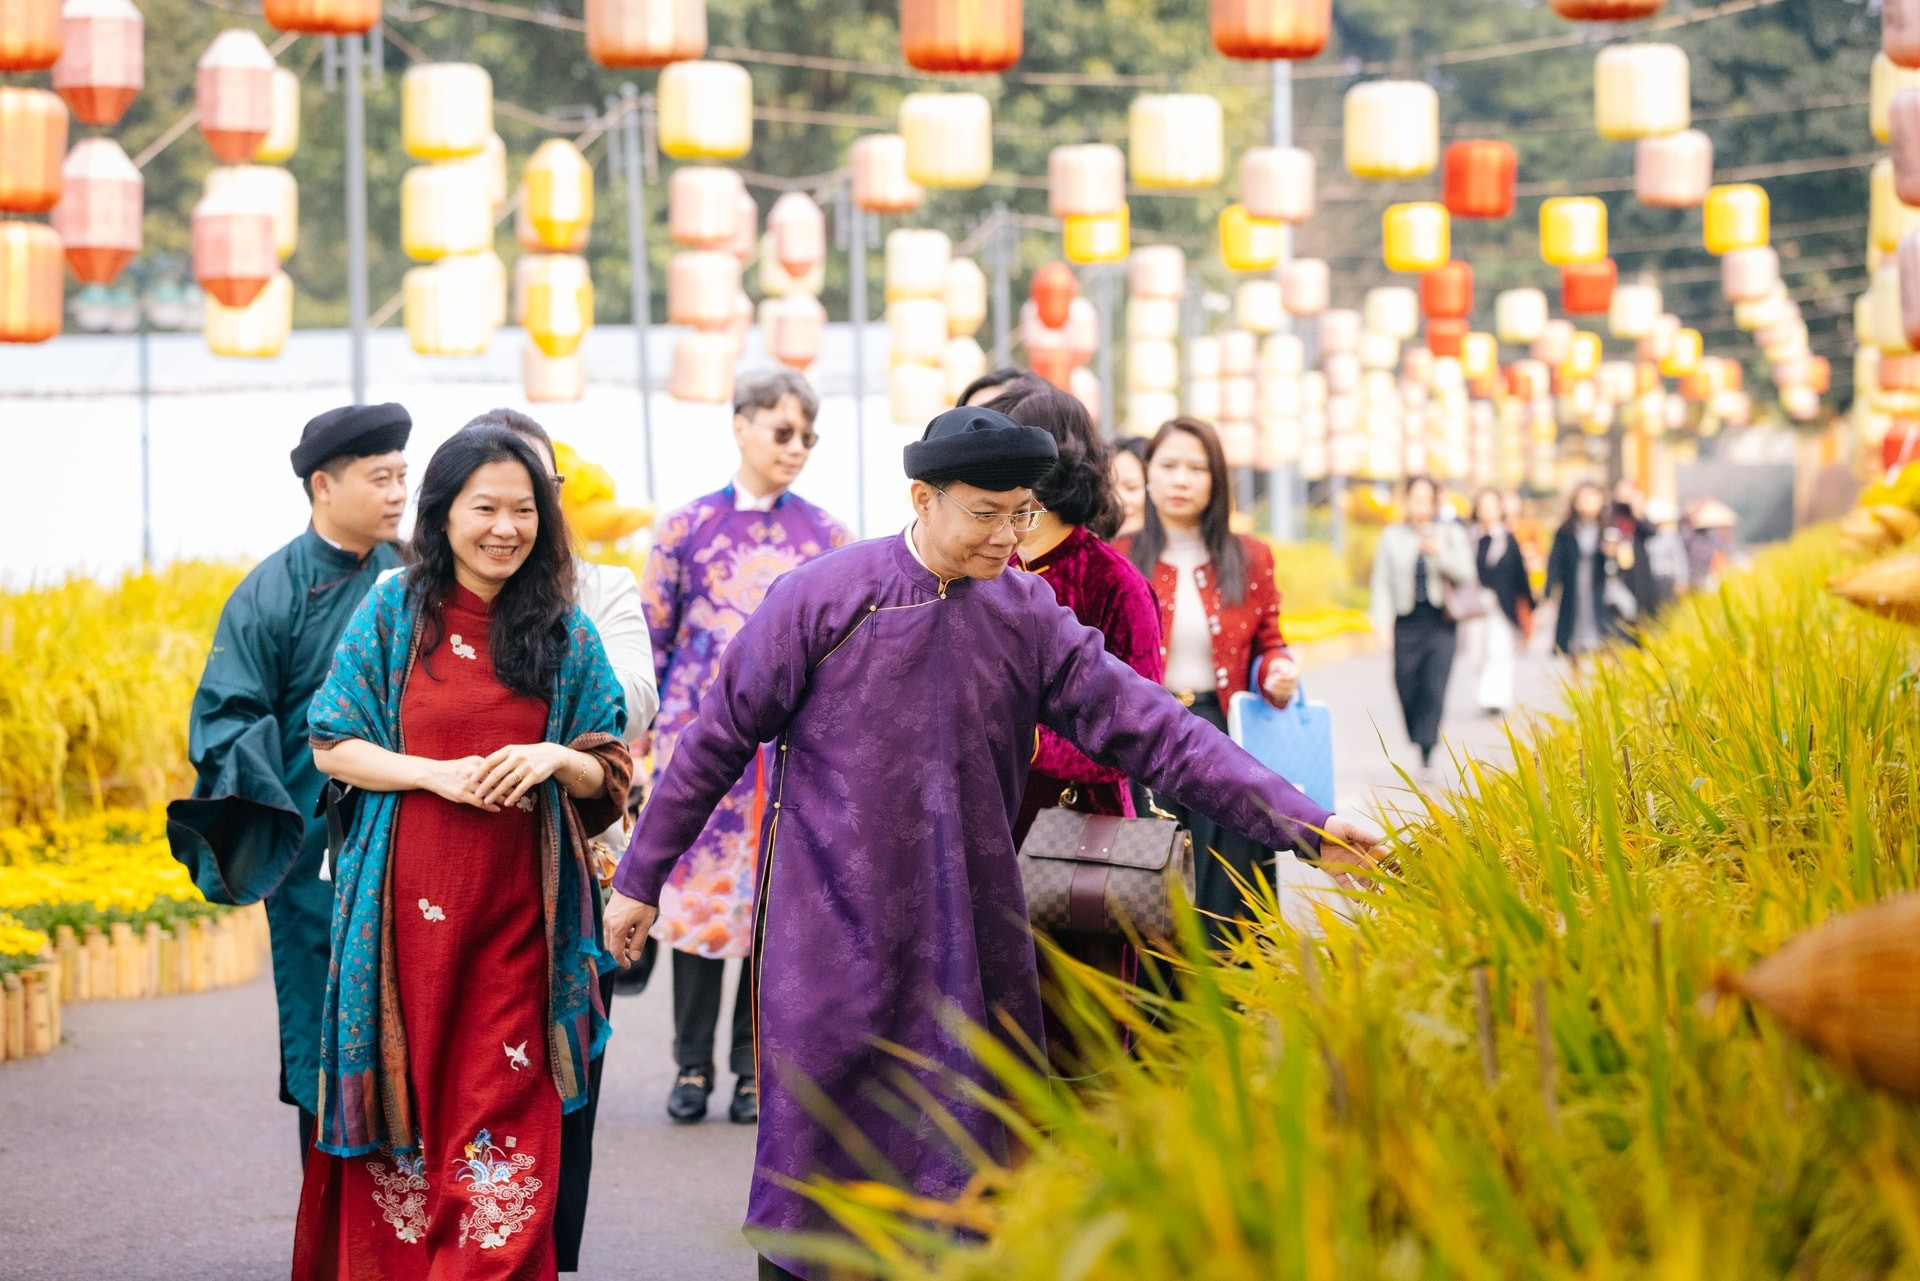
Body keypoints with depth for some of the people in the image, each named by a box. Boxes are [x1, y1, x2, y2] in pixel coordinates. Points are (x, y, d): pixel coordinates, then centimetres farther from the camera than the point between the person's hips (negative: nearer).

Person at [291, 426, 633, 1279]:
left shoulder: (563, 632, 6)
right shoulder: (393, 614, 1)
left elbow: (610, 774, 9)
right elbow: (333, 747, 1)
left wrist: (556, 758, -13)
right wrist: (436, 774, -13)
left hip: (517, 911, 1)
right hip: (409, 904, -1)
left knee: (506, 1115, -1)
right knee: (407, 1094, 5)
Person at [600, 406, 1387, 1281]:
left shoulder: (1028, 613, 3)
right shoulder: (822, 598, -7)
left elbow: (1148, 727, -2)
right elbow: (719, 739, 0)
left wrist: (1300, 821, -10)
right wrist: (641, 877, 4)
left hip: (969, 932, 3)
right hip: (831, 931, -3)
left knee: (970, 1157, 6)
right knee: (816, 1145, -1)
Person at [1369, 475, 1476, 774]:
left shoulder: (1451, 533, 7)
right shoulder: (1392, 536, 7)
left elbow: (1466, 573, -1)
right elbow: (1382, 581, 6)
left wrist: (1441, 554, -18)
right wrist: (1382, 618, -5)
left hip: (1441, 621, -1)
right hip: (1407, 623, 1)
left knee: (1435, 687, -11)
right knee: (1407, 687, -2)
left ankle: (1427, 752, -13)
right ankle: (1418, 738, 17)